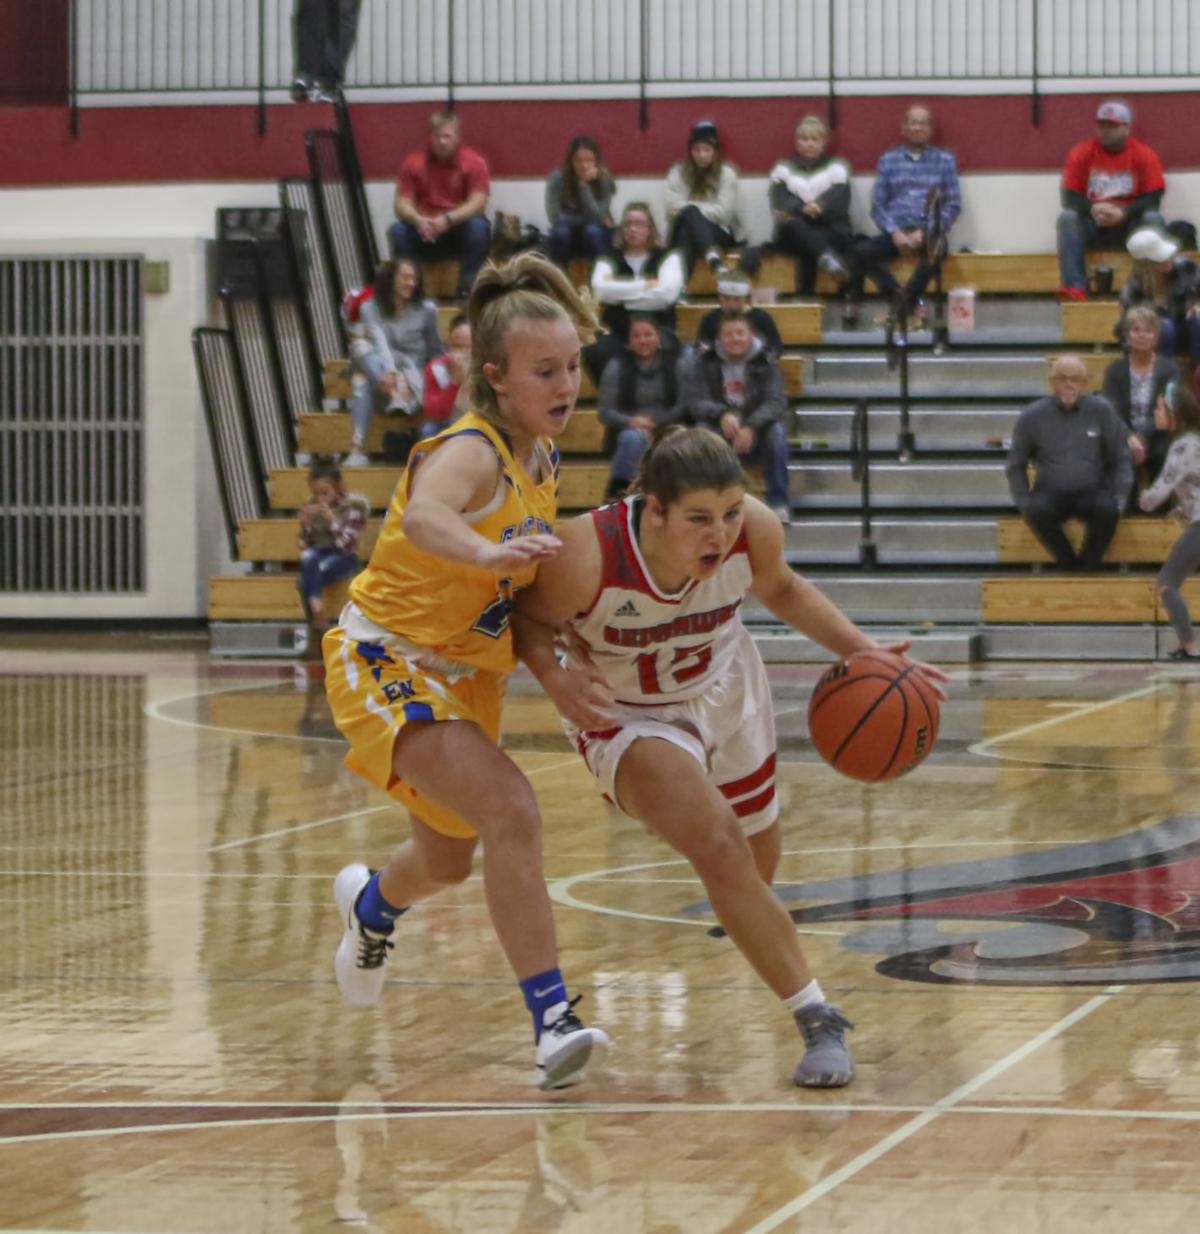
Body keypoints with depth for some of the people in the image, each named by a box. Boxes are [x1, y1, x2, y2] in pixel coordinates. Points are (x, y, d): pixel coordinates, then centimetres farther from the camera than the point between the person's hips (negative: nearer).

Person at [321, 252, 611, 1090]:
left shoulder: (544, 459, 0)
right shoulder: (469, 453, -25)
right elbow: (423, 518, -50)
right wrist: (490, 554, -68)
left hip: (469, 671, 9)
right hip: (389, 659, -9)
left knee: (448, 861, 25)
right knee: (511, 812, -29)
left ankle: (372, 904, 60)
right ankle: (553, 1019, -27)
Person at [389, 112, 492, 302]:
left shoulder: (474, 162, -7)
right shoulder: (414, 163, -3)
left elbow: (478, 203, -16)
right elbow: (402, 204, -7)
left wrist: (448, 219, -32)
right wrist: (418, 220, -31)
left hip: (460, 232, -1)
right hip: (424, 234, 1)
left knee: (479, 226, -32)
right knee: (398, 230, -27)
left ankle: (468, 290, -24)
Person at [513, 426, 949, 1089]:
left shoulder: (754, 530, -28)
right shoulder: (585, 557, -38)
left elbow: (782, 590, -3)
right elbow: (530, 618, -17)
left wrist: (859, 650, -13)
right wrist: (556, 679, -35)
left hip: (726, 691, 4)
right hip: (627, 715, -4)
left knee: (758, 868, 23)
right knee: (718, 844, -27)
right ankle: (818, 1019, -15)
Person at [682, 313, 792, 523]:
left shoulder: (766, 362, -1)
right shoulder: (705, 362, -1)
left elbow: (777, 401, -13)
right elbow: (692, 400, -9)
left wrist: (751, 427, -32)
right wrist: (722, 415, -30)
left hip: (755, 433, 0)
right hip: (720, 431, 0)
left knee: (776, 431, -31)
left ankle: (779, 503, -24)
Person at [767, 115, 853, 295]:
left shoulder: (837, 167, 16)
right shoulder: (784, 169, 17)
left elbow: (839, 203, -2)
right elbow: (780, 205, -3)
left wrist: (818, 209, -23)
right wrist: (803, 210, -24)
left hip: (830, 231, 0)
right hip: (794, 235, 0)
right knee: (791, 224, -37)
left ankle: (806, 295, -44)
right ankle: (826, 255, -60)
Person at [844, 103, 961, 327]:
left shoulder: (944, 159, 10)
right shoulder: (888, 159, 13)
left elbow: (953, 205, 5)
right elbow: (877, 205, 8)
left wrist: (924, 232, -9)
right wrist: (895, 233, -11)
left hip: (928, 233, -2)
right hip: (895, 233, 2)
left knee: (935, 247, -39)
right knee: (860, 251, -29)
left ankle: (904, 303, -26)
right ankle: (901, 298, -22)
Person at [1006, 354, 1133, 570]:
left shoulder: (1101, 411, 1)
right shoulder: (1032, 417, 2)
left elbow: (1120, 459, 10)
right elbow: (1016, 466, 13)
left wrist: (1119, 499, -2)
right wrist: (1023, 502, -2)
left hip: (1091, 493, 0)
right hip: (1051, 495, 0)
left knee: (1107, 508, -34)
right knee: (1036, 510, -34)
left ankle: (1088, 566, -13)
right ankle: (1069, 563, -15)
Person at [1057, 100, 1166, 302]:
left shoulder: (1145, 155, -4)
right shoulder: (1080, 154, -1)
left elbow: (1153, 198, -10)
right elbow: (1070, 197, -5)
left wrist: (1123, 212, -26)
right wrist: (1092, 209, -26)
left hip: (1129, 223, -1)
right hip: (1091, 224, 1)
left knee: (1153, 219, -29)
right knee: (1067, 218, -28)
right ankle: (1075, 288, -42)